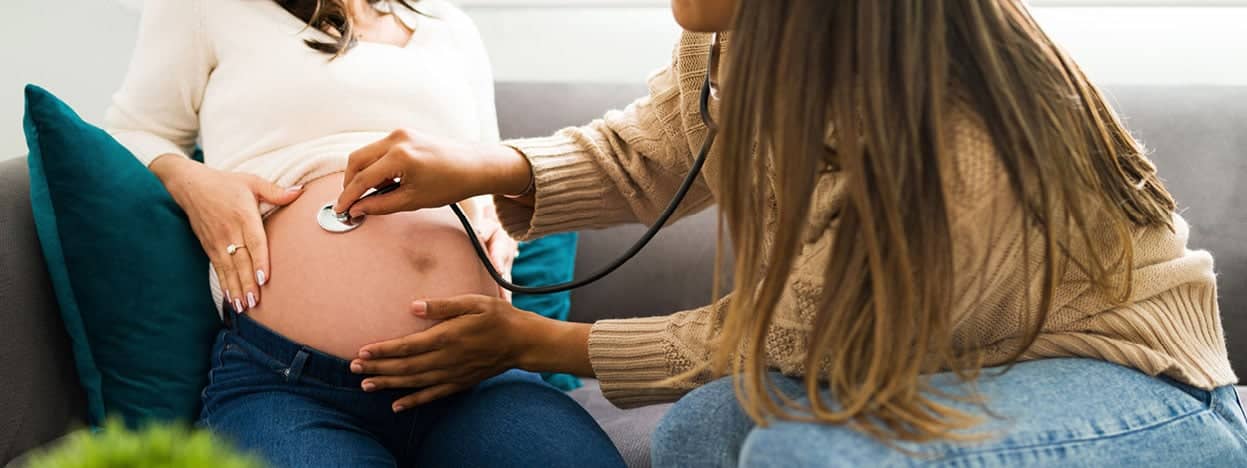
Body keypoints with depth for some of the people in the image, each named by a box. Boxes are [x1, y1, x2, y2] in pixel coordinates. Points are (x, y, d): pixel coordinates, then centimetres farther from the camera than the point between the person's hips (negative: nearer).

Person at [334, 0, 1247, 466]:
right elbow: (647, 153, 5)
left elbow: (778, 344, -20)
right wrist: (486, 168, -13)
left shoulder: (960, 165, -34)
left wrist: (532, 345, -11)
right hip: (956, 364, 8)